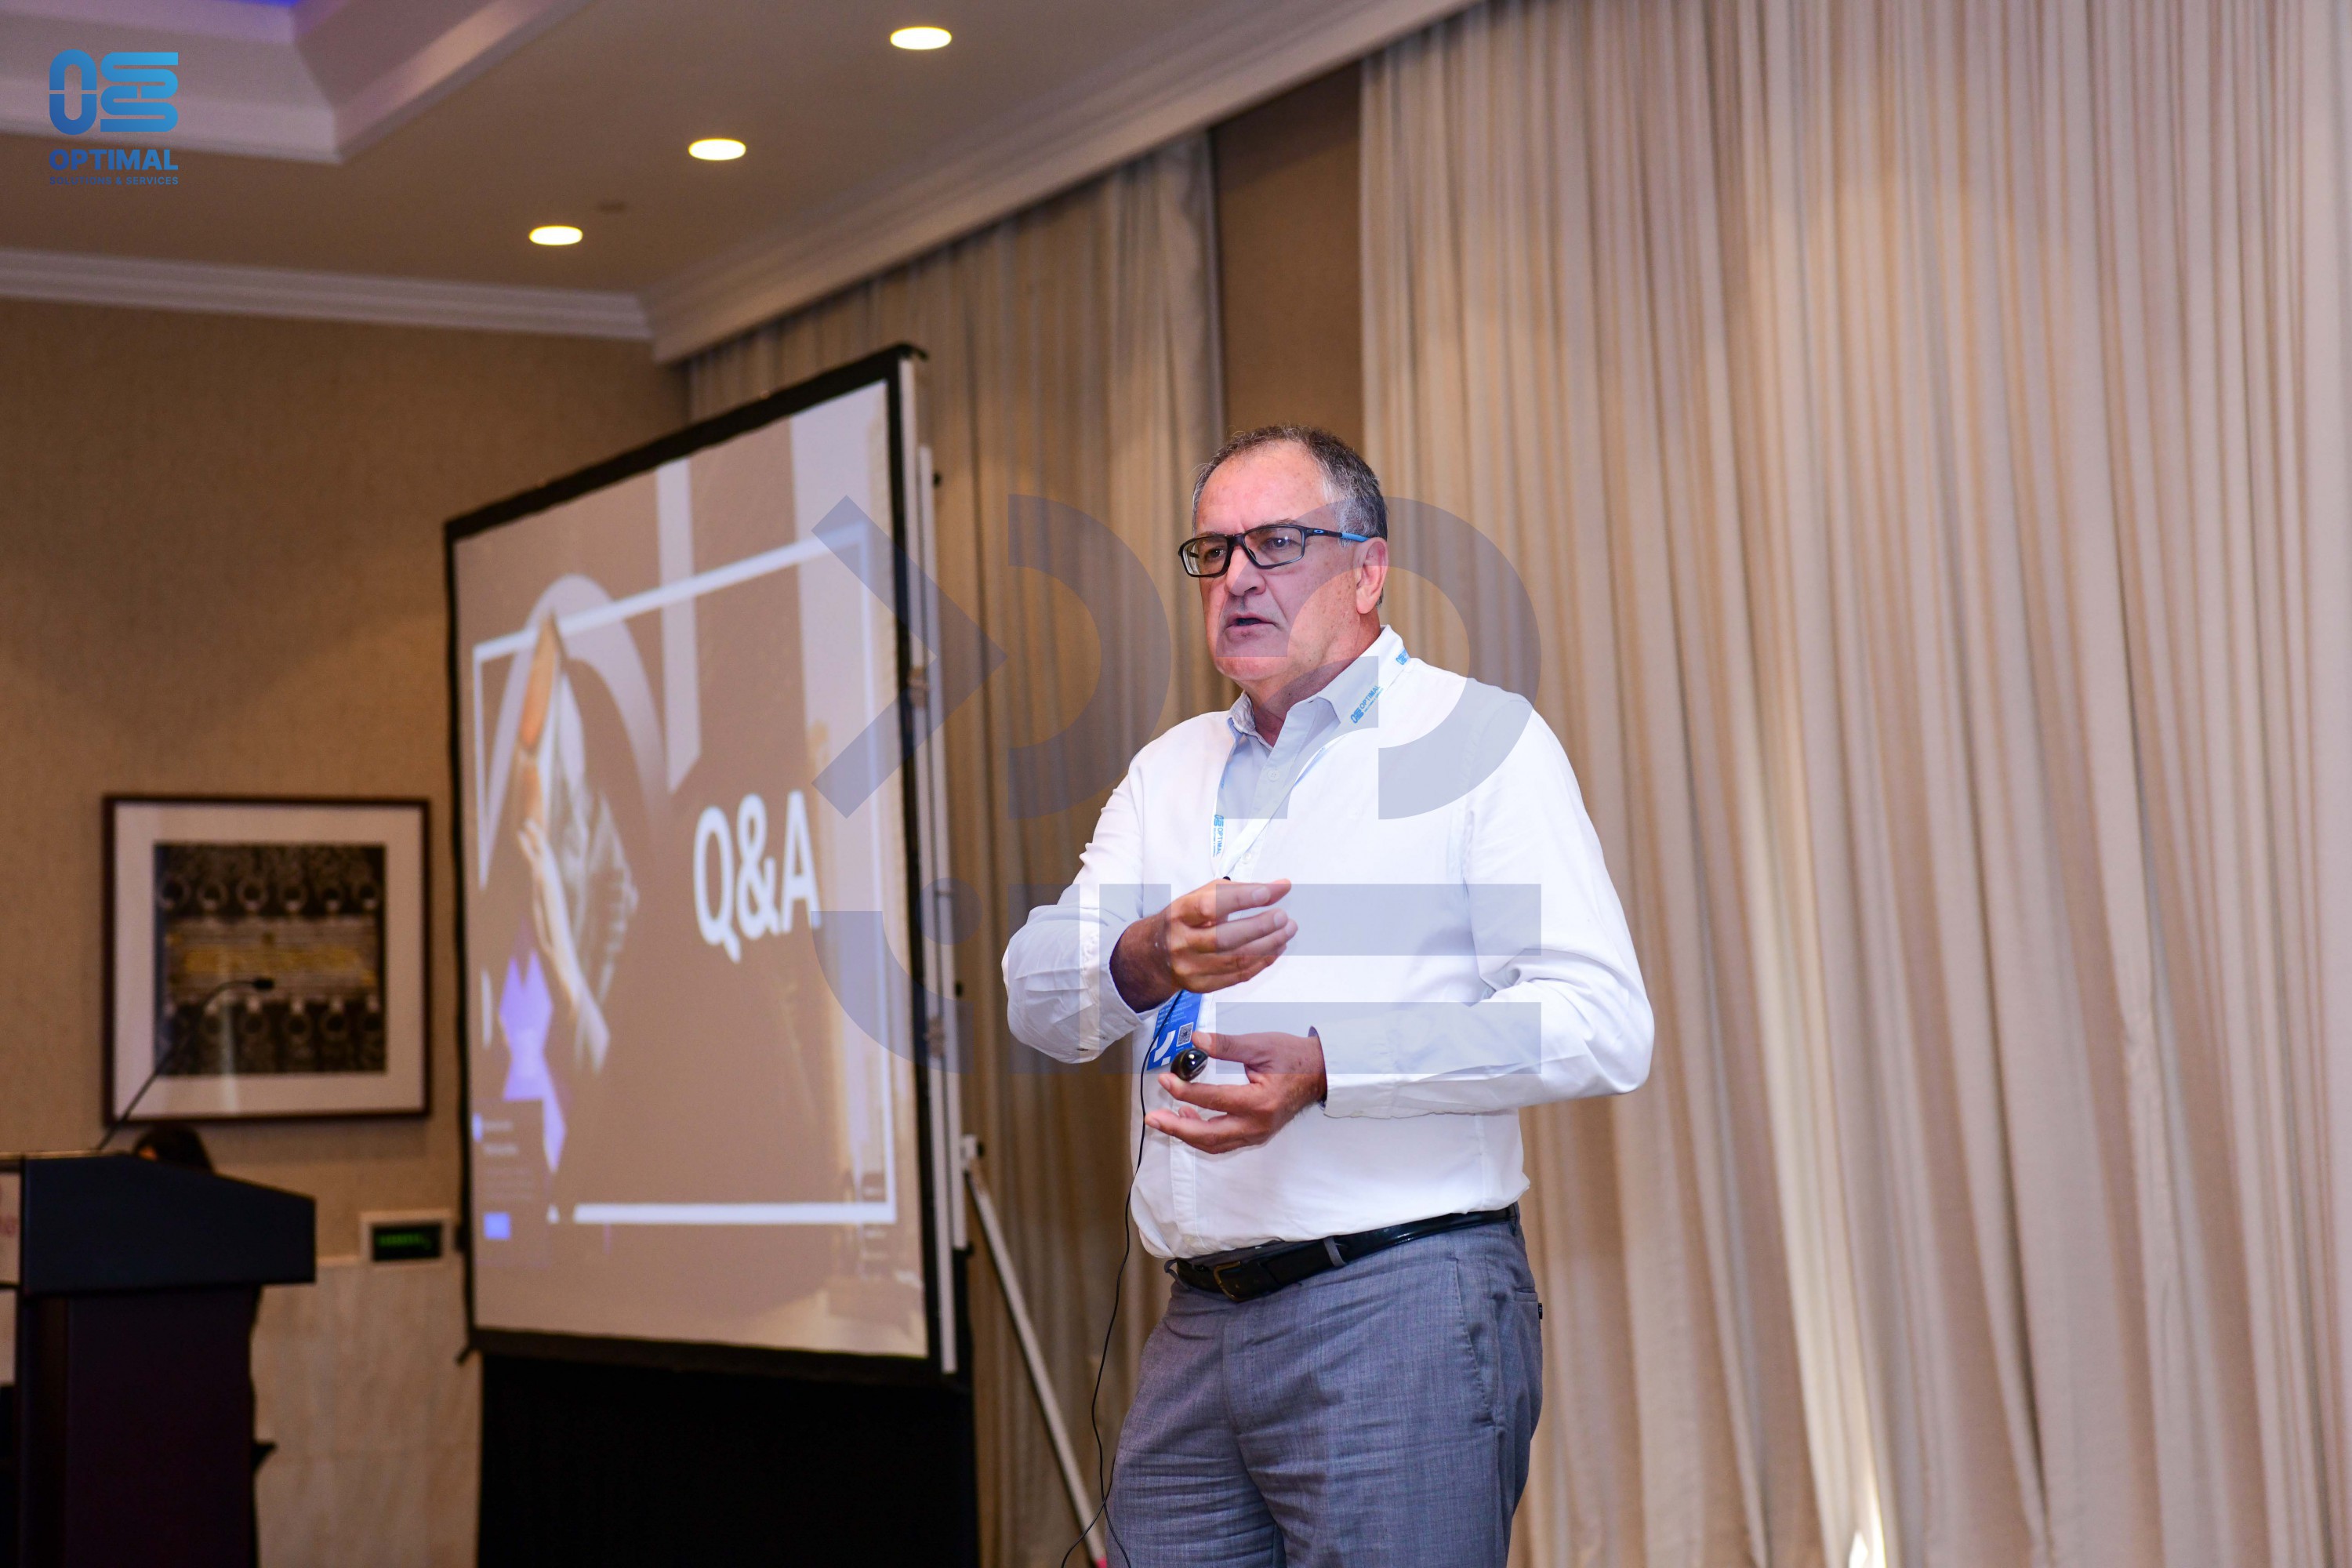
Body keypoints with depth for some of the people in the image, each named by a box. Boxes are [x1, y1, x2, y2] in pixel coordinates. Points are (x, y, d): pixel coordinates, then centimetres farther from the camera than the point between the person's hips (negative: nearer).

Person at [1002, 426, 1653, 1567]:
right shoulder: (1171, 769, 20)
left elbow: (1601, 1025, -10)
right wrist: (1143, 962, -14)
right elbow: (1039, 1000, 9)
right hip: (1198, 1329, 6)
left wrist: (1330, 1067, -19)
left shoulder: (1479, 740, 2)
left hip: (1400, 1312, -5)